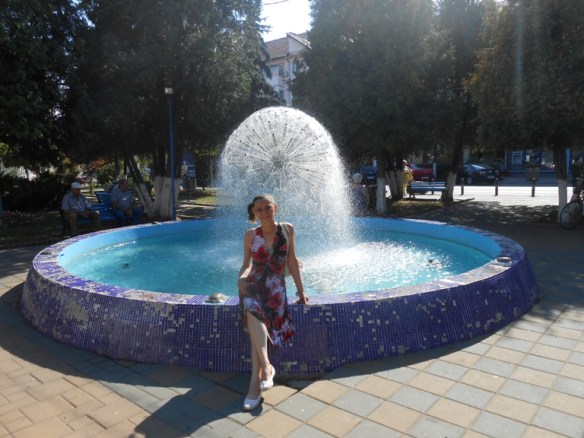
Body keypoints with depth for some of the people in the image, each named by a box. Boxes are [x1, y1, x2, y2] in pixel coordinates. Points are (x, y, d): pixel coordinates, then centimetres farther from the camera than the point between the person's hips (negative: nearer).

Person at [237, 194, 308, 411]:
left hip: (275, 286, -1)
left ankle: (256, 381, -30)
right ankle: (266, 367, -33)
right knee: (253, 313, -35)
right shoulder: (250, 235, 6)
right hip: (253, 284, 1)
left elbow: (292, 261, 10)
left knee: (255, 313, -31)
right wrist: (241, 278, -12)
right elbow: (246, 264, 11)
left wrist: (301, 290, 10)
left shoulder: (287, 229, 6)